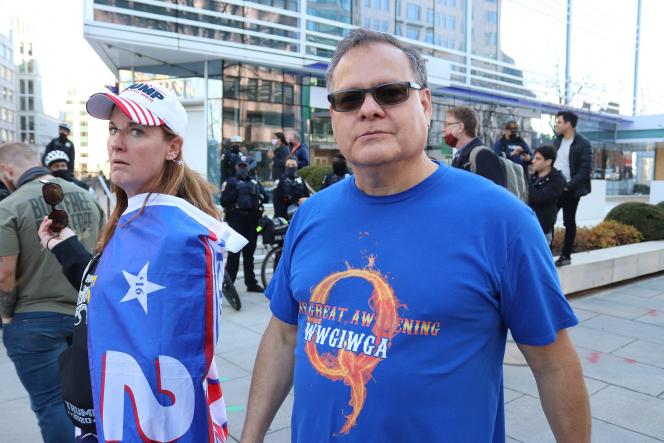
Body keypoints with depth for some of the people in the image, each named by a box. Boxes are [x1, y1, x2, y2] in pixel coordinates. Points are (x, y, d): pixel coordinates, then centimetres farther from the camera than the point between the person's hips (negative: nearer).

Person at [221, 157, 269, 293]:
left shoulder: (255, 182, 20)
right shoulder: (230, 182, 8)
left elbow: (266, 198, 10)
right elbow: (223, 201, -5)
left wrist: (257, 191, -7)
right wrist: (236, 191, -14)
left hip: (252, 220, 4)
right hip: (236, 220, -4)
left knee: (249, 253, 9)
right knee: (234, 252, -10)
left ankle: (251, 283, 15)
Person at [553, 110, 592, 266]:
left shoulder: (583, 144, -10)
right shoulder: (557, 141, 9)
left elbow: (585, 170, -15)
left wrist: (569, 185, -21)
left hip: (570, 190, -5)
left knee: (569, 222, 6)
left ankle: (566, 256, 16)